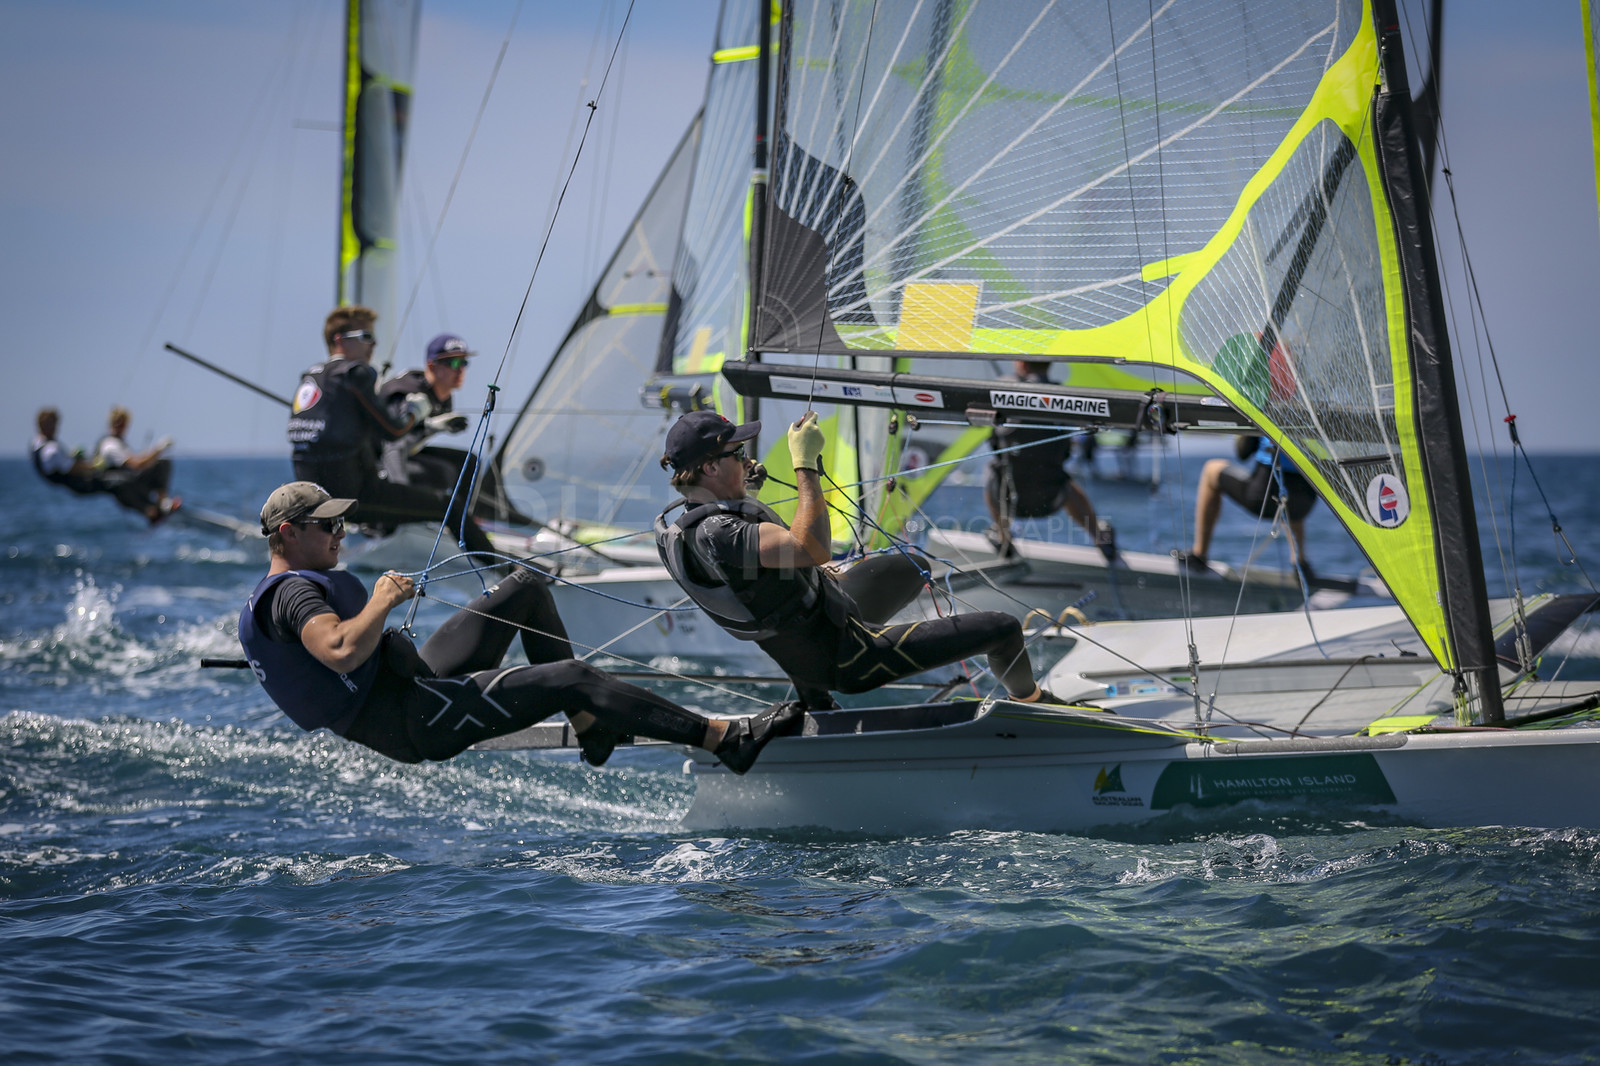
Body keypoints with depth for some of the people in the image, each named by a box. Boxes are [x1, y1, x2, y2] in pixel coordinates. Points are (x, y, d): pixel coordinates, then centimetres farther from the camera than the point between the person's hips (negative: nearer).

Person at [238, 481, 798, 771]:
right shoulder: (294, 592, -16)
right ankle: (723, 738, -22)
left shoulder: (271, 596, 17)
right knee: (573, 677, -21)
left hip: (417, 676, 11)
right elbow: (341, 652, -36)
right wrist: (382, 602, -22)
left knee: (528, 586, 14)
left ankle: (591, 728, 9)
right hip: (417, 721, -11)